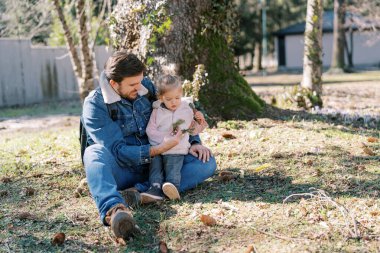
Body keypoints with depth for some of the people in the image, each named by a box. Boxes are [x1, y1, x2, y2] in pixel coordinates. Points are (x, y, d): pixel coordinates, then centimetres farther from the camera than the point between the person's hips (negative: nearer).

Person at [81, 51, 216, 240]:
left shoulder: (146, 87, -1)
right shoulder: (95, 104, -14)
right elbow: (118, 151, -20)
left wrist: (194, 142, -5)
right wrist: (159, 149, -29)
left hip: (153, 165, 4)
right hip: (122, 170, -4)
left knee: (206, 162, -16)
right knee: (95, 153, -36)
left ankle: (143, 191, -37)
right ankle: (113, 210, -65)